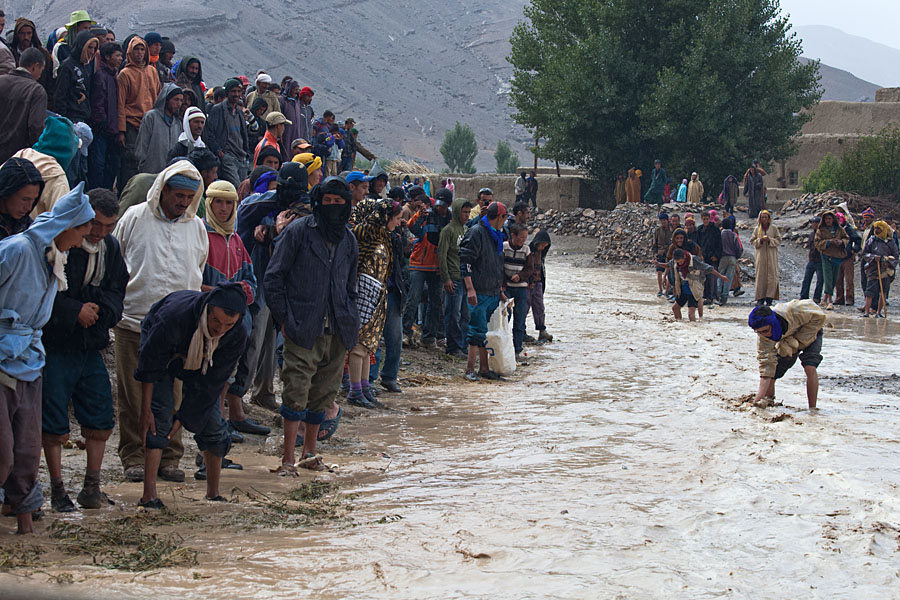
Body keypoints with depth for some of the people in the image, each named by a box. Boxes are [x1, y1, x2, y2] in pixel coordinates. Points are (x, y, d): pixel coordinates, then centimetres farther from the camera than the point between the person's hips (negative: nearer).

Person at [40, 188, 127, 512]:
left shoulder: (110, 247, 7)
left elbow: (116, 292, 10)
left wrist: (99, 309, -10)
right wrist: (75, 311, -19)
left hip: (91, 345, 6)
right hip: (55, 344, -6)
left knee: (100, 417, 6)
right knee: (53, 422, 0)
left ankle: (92, 486, 17)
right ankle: (57, 490, 11)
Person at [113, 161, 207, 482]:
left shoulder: (197, 227, 11)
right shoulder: (134, 218, 2)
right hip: (133, 321, -2)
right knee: (133, 395, 2)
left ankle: (169, 458, 12)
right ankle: (134, 457, 11)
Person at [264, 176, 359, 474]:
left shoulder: (348, 239, 14)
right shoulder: (299, 231, -2)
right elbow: (274, 276, -2)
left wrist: (351, 320, 15)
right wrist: (285, 317, -7)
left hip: (337, 331, 5)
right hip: (303, 328, -5)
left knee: (324, 393, 10)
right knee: (297, 391, -9)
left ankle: (309, 453, 21)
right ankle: (288, 458, -5)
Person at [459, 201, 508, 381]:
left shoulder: (496, 236, 19)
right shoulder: (476, 232, -9)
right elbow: (465, 262, -14)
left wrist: (499, 291, 24)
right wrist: (470, 289, -19)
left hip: (493, 293, 9)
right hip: (479, 292, -9)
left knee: (488, 332, 9)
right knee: (478, 331, -9)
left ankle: (484, 369, 14)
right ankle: (470, 369, -4)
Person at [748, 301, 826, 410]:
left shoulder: (792, 311, -42)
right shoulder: (763, 337, -29)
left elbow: (819, 317, -28)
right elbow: (766, 365, -28)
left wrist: (797, 341, -32)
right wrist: (759, 398, -36)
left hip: (810, 332, -3)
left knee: (810, 368, -26)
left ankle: (812, 409, -18)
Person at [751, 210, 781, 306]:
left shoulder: (773, 228, 4)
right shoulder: (757, 229, 9)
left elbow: (779, 240, 3)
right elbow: (752, 241, 9)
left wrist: (770, 240, -13)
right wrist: (760, 240, -10)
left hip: (771, 255, -1)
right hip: (761, 254, 1)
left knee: (771, 276, -7)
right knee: (760, 276, -2)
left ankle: (769, 298, -5)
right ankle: (760, 298, 1)